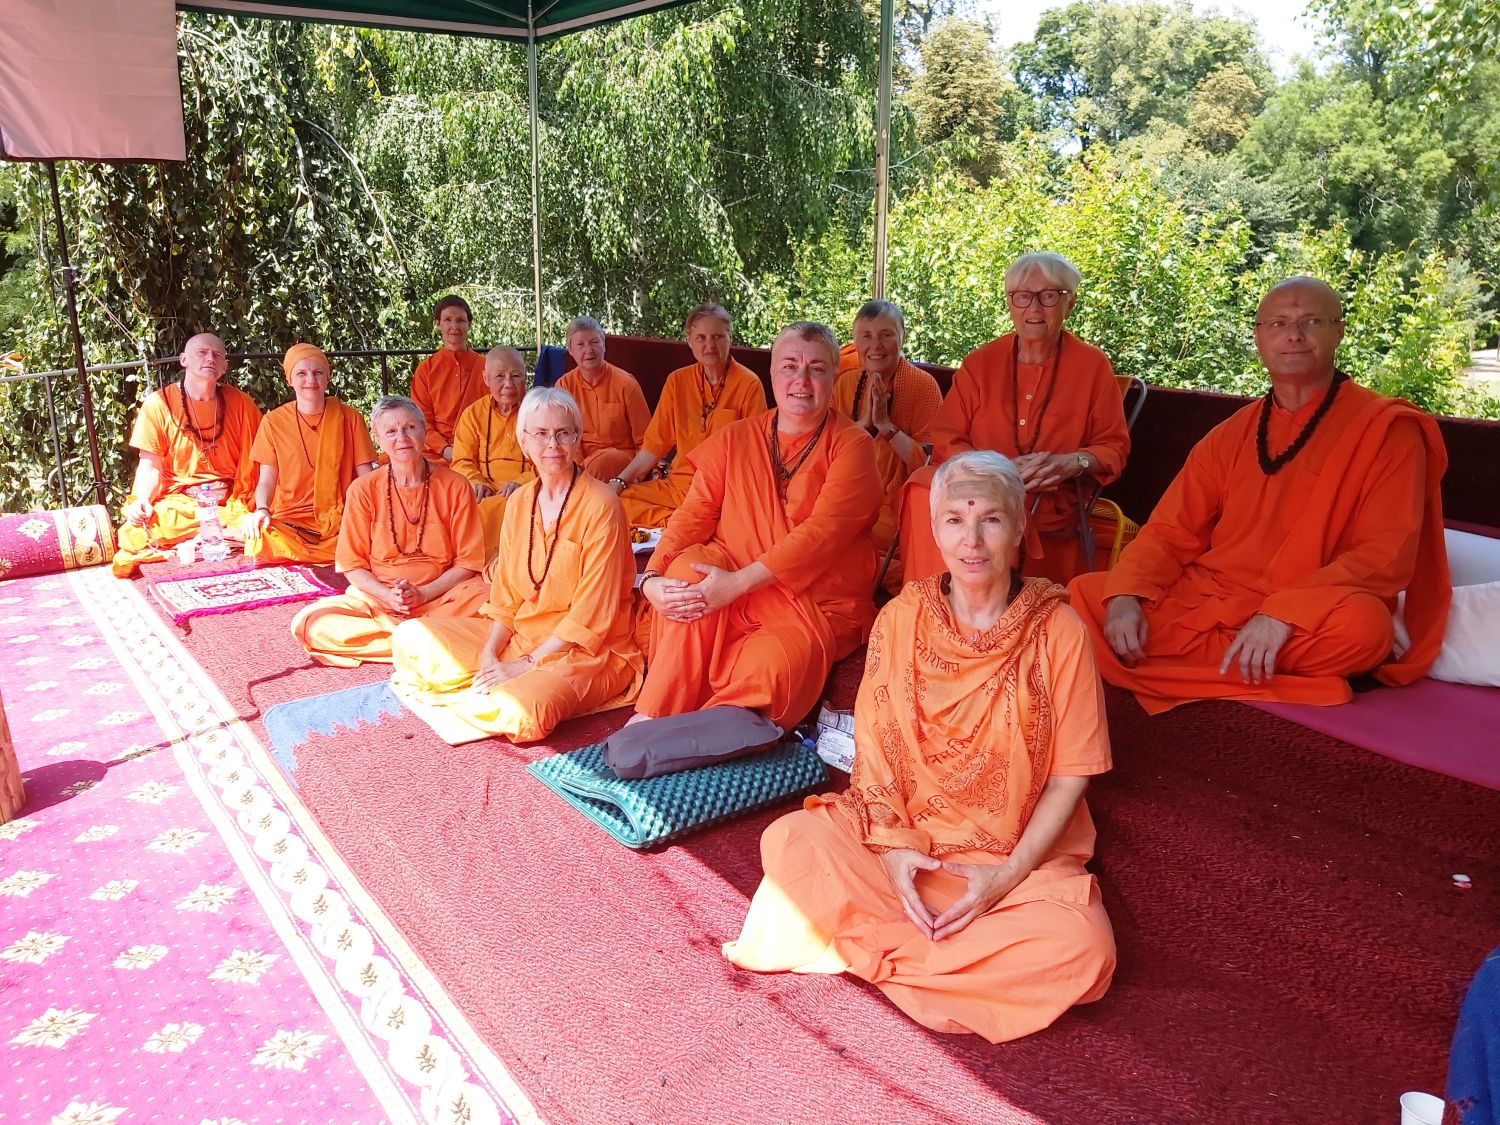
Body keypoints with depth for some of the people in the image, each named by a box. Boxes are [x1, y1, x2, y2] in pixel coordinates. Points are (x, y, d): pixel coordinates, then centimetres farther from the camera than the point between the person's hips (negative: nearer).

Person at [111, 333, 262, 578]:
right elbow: (150, 465, 1)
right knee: (135, 535, -32)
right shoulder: (159, 403, 3)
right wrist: (141, 500, -19)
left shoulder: (240, 403, 6)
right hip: (176, 502, 0)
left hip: (231, 503, 0)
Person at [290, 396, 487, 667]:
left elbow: (468, 562, -1)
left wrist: (423, 594, -15)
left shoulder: (455, 486, -1)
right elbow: (351, 565, 4)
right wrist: (387, 595, -15)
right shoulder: (363, 489, 2)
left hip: (440, 594, -2)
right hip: (376, 597, 2)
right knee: (308, 624, -25)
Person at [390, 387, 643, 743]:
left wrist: (527, 663, -17)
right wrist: (488, 655, -9)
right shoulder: (519, 501, 6)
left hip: (588, 651, -6)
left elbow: (592, 612, -17)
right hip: (519, 635, 6)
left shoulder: (599, 506, -15)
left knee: (518, 712, -33)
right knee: (412, 637, -1)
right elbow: (505, 593, 8)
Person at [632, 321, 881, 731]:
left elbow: (822, 533, -16)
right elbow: (693, 514, 2)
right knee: (688, 568, -27)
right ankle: (652, 720, -21)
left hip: (818, 606, -3)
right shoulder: (735, 439, 10)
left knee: (771, 667, -32)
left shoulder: (852, 446, -3)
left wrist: (738, 582, -26)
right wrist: (653, 577, -18)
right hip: (730, 599, 3)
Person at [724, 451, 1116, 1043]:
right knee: (790, 841, -26)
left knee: (1082, 949, -30)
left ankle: (864, 945, -15)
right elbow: (874, 748, 0)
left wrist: (1008, 875, -14)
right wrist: (892, 847, -15)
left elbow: (1070, 775, -4)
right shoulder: (901, 618, -1)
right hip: (902, 834, 1)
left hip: (1020, 855, 0)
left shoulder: (1058, 631, -7)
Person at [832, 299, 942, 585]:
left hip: (896, 511, -4)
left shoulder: (923, 385, -4)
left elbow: (929, 464, -10)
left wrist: (885, 423, -17)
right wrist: (863, 422, -10)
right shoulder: (845, 382, 8)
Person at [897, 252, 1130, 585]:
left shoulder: (1093, 365, 9)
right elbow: (946, 439, 6)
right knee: (925, 489, -33)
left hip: (1050, 515, -2)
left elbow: (1114, 446, 10)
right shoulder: (979, 363, 11)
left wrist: (1072, 463, -13)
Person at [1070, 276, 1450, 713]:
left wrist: (1284, 611, -27)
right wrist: (1125, 596, -12)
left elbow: (1388, 554, -12)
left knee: (1361, 622, -37)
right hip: (1199, 602, 4)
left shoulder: (1385, 428, -1)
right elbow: (1171, 532, 9)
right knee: (1084, 592, -13)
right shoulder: (1230, 434, 14)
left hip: (1302, 625, -3)